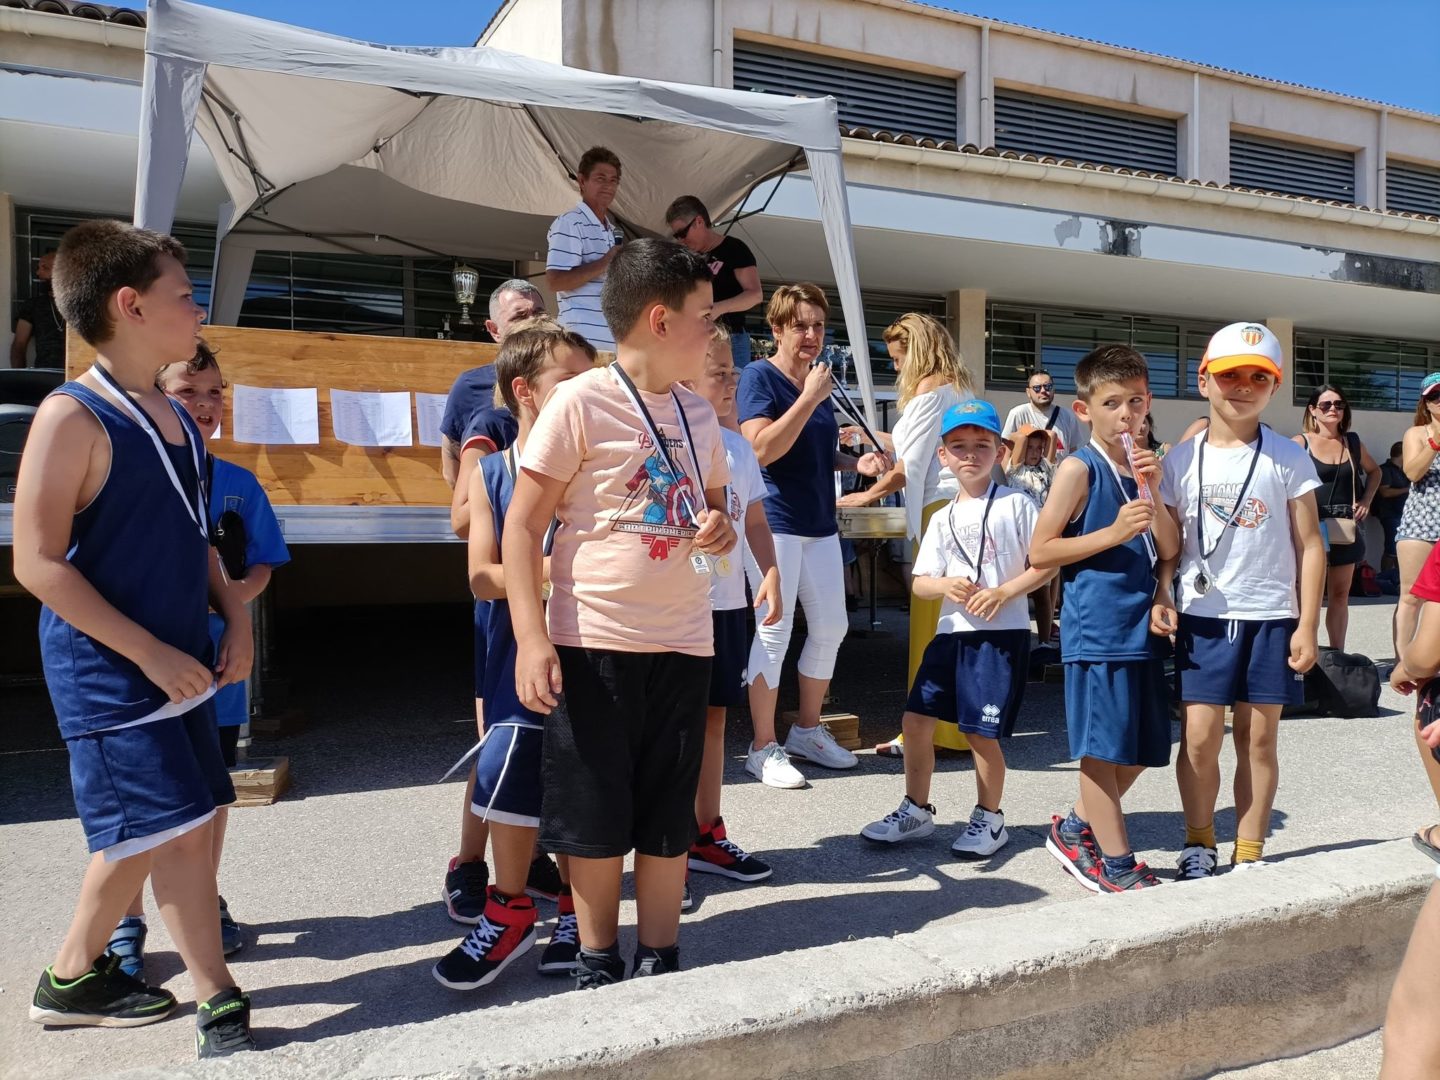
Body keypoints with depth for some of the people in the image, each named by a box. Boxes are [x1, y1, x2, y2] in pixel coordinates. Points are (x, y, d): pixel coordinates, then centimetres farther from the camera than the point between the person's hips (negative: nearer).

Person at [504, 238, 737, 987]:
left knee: (668, 815, 12)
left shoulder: (698, 412, 10)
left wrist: (721, 526, -1)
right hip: (593, 641, -5)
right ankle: (597, 962, 27)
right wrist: (530, 638, -17)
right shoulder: (581, 401, -9)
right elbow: (522, 525, -9)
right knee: (595, 814, 7)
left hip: (682, 643, 5)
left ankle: (660, 962, 27)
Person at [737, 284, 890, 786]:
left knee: (831, 628, 10)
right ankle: (764, 749, 7)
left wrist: (857, 463, 7)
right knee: (774, 632, -4)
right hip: (777, 523, -8)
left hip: (820, 523, 8)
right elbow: (762, 449, -21)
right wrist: (810, 398, -20)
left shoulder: (818, 381, 15)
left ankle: (807, 731, 27)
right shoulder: (759, 376, -8)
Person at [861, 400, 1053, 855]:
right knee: (915, 718, 5)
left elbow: (1048, 563, -4)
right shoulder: (943, 519, 13)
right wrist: (946, 585, -13)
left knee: (980, 730, -3)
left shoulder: (1016, 504, -1)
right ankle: (916, 810, 24)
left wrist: (1004, 592, -16)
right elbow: (920, 581, 10)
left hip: (1002, 633, -5)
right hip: (951, 631, 5)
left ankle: (989, 818, 21)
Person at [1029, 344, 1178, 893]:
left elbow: (1169, 549, 6)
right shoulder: (1080, 468, -8)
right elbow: (1040, 552, -11)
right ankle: (1118, 865, 14)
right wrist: (1114, 532, -17)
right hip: (1096, 631, -7)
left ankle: (1075, 829, 32)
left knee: (1139, 750, 15)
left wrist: (1151, 491, -7)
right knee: (1103, 749, 1)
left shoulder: (1145, 467, 12)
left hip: (1142, 627, 8)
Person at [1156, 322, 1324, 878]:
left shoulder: (1288, 458, 0)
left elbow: (1309, 545, 0)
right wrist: (1160, 597, -10)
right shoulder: (1183, 459, 3)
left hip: (1271, 618, 0)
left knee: (1258, 738, 7)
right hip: (1202, 618, 0)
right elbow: (1169, 541, 5)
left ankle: (1249, 855, 20)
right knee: (1198, 738, 0)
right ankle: (1198, 846, 19)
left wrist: (1307, 626, -5)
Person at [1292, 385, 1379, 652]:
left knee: (1340, 595, 10)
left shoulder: (1352, 442, 9)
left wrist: (1366, 501, 12)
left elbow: (1374, 472, 26)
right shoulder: (1300, 443, -6)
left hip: (1345, 529, 5)